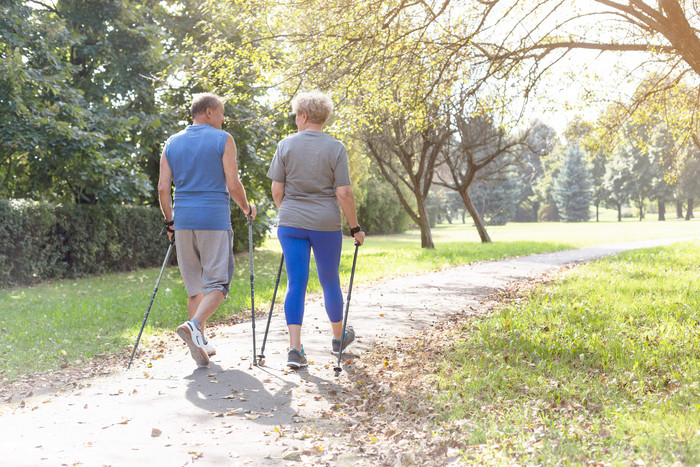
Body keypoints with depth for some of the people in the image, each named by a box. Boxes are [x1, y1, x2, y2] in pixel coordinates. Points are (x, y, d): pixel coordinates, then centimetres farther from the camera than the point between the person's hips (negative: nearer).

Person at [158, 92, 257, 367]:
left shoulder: (172, 143, 10)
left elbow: (163, 188, 7)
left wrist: (170, 221, 17)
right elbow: (233, 185, -7)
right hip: (214, 221, -5)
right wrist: (247, 208, 10)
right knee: (217, 283, 0)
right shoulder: (222, 140, -3)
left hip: (183, 221, 5)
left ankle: (200, 344, 14)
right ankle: (194, 326, -23)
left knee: (195, 285, 13)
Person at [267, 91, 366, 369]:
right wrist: (355, 228, 1)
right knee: (330, 282, 15)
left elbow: (277, 191, 0)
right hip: (326, 225, -1)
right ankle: (338, 338, 35)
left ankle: (295, 349, -4)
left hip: (291, 223, 1)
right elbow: (344, 194, -9)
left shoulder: (286, 145, -1)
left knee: (295, 284, 4)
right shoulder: (335, 148, -5)